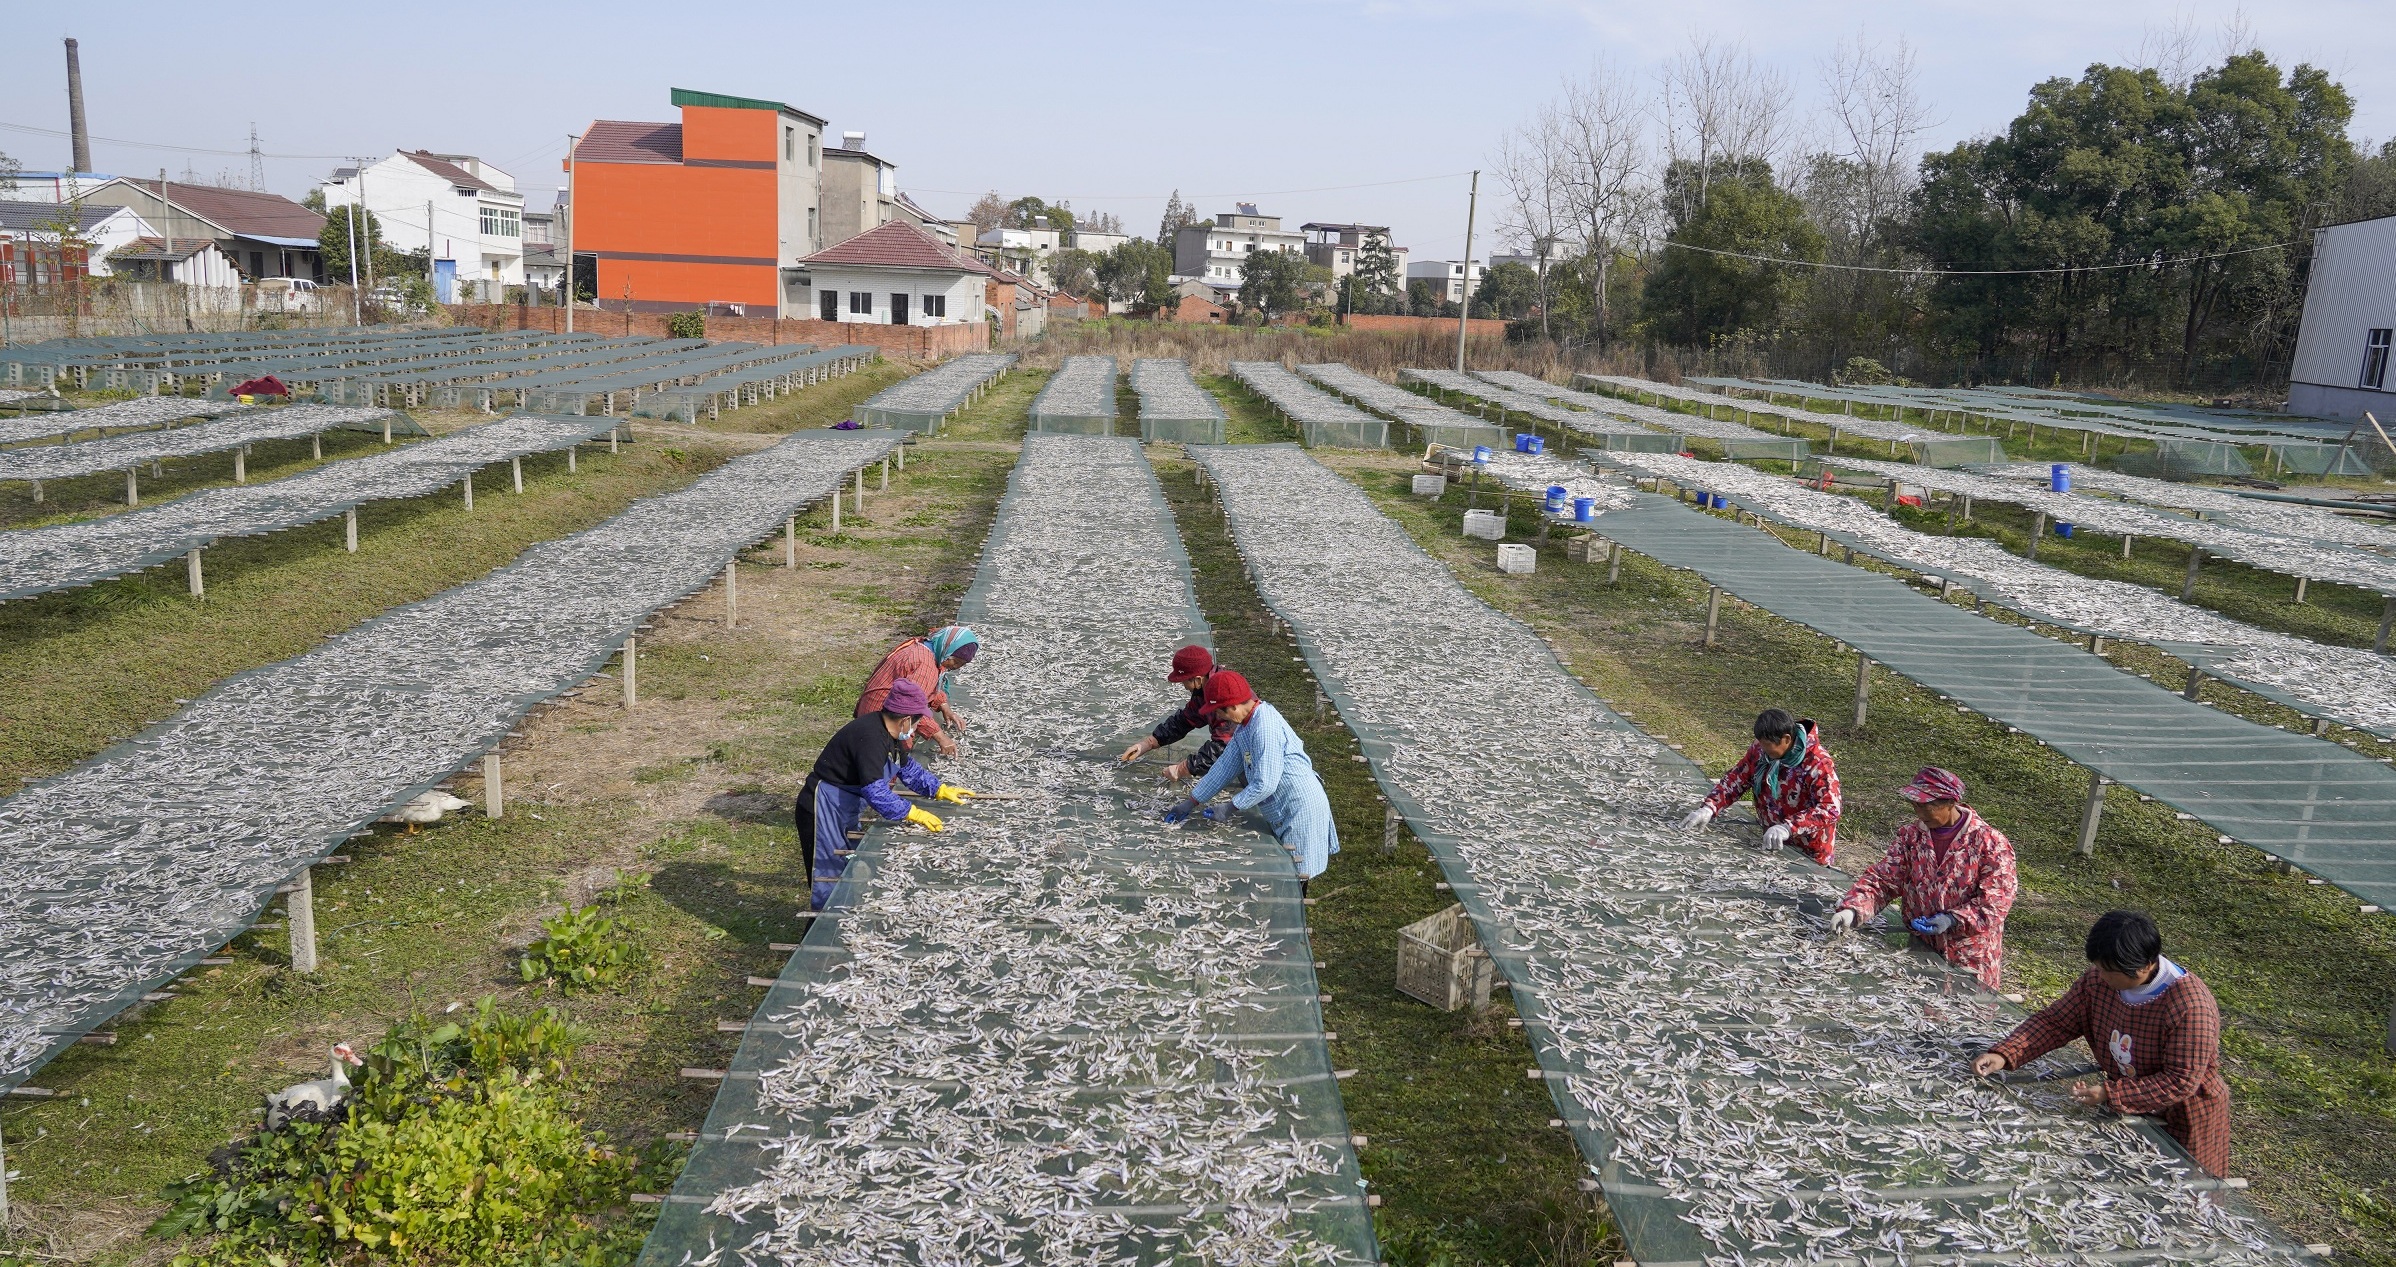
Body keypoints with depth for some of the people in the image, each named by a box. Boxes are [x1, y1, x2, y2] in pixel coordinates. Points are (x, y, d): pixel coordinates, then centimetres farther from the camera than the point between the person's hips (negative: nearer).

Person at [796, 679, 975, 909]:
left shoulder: (888, 733, 3)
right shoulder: (870, 736, -29)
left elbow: (908, 768, 19)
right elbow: (875, 791, -34)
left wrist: (940, 790, 13)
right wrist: (913, 814, -30)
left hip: (846, 812, 11)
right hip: (823, 810, -11)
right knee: (829, 877, -6)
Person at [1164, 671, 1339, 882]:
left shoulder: (1265, 727, -26)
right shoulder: (1244, 725, 5)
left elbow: (1265, 785, -28)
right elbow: (1225, 765, 11)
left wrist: (1231, 808, -15)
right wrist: (1191, 802, 11)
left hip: (1301, 810, -10)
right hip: (1284, 812, 10)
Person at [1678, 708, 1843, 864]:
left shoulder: (1818, 763, -22)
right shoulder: (1760, 751, -4)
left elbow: (1830, 810, -29)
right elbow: (1735, 780, 1)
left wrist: (1789, 828, -42)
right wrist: (1708, 809, -16)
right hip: (1774, 844, 5)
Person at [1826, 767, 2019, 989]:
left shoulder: (1990, 843, -15)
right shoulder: (1911, 836, -2)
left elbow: (1997, 899, -16)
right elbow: (1881, 880, -6)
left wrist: (1953, 920, -27)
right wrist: (1852, 910, -22)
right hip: (1921, 950, 4)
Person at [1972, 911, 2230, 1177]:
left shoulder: (2191, 1007, -32)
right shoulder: (2098, 979, -14)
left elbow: (2181, 1082, -30)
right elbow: (2055, 1021, -7)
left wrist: (2111, 1095, -34)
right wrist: (2003, 1055, -21)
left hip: (2183, 1120, -5)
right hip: (2127, 1110, 5)